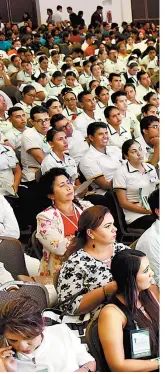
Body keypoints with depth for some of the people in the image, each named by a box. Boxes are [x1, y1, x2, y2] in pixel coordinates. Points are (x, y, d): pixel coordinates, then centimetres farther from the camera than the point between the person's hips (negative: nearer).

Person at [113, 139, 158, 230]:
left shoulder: (151, 168, 13)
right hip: (136, 216, -6)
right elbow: (123, 203, -5)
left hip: (155, 211, 6)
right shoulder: (121, 173, -3)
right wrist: (149, 211, -12)